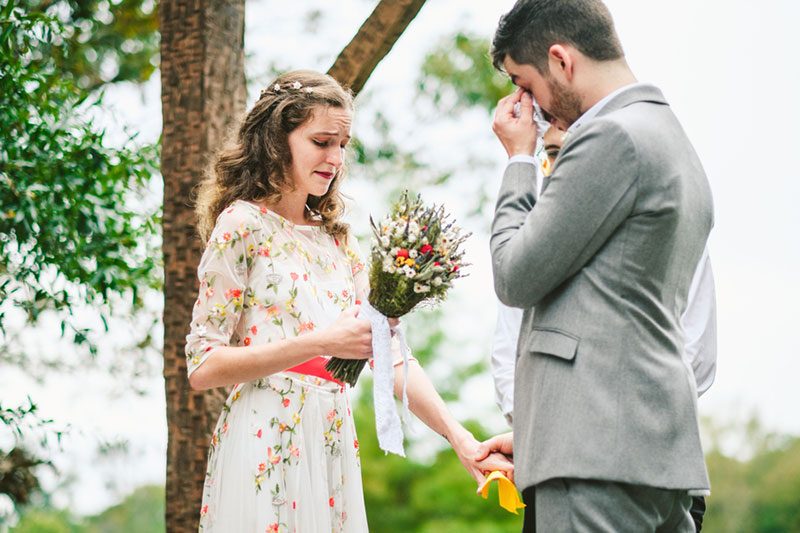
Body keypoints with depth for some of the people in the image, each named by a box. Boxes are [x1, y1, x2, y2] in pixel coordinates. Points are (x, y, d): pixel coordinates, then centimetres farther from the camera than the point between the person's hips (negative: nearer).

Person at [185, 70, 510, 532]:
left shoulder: (338, 241, 14)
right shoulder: (243, 225, -5)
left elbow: (392, 354, 8)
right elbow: (202, 366, -10)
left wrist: (460, 438, -4)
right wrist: (319, 343, -19)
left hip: (333, 451, 6)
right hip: (265, 452, -6)